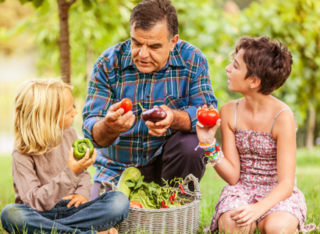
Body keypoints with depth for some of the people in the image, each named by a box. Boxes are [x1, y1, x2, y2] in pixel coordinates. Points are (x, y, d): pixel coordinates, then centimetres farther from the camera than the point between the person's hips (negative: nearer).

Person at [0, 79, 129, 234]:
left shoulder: (69, 134, 5)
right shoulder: (22, 155, -13)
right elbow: (35, 202, -19)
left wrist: (82, 193, -4)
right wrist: (70, 173, -29)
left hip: (72, 209, 3)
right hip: (43, 214, -3)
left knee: (120, 201, -20)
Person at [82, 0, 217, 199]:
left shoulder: (192, 60, -10)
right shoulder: (108, 64, -11)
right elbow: (91, 128, -16)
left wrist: (174, 118, -39)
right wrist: (109, 127, -41)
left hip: (168, 160, 1)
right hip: (118, 168, 0)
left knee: (190, 145, -29)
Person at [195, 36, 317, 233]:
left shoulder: (282, 117, -17)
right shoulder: (229, 112, -3)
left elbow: (286, 184, -19)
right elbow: (232, 176, -2)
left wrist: (259, 208, -37)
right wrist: (209, 144, -17)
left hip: (278, 195, -2)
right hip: (241, 191, 2)